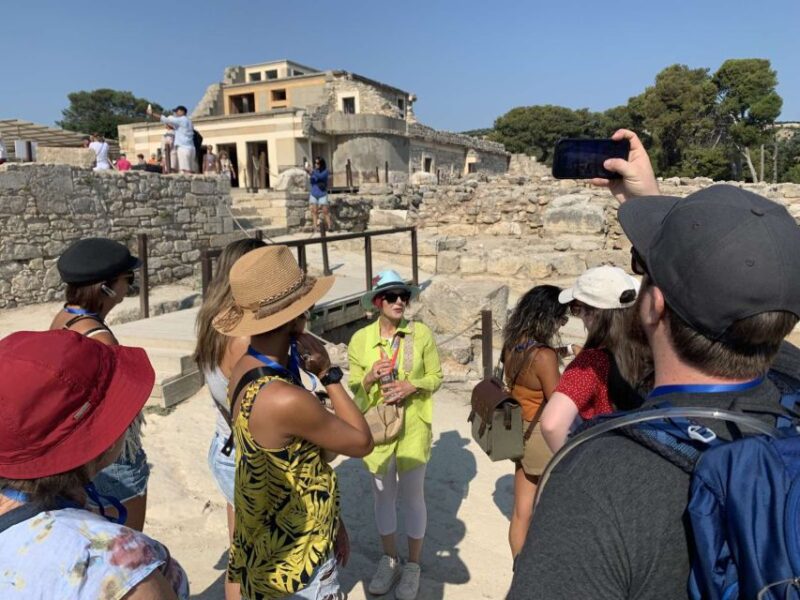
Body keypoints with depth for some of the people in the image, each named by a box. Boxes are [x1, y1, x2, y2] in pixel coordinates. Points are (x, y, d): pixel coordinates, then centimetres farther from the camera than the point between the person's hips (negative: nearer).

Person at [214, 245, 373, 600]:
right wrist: (328, 374, -13)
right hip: (294, 562, -8)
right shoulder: (286, 400, -35)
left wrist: (330, 521, 11)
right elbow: (361, 443, -17)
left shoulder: (245, 369, -6)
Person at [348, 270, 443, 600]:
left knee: (412, 497, 11)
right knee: (383, 496, 16)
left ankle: (413, 566, 31)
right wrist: (371, 376, -20)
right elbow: (354, 385, 1)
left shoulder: (422, 334, -10)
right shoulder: (360, 339, -7)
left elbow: (436, 376, -2)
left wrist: (412, 385, -20)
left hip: (413, 427, -1)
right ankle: (389, 560, 37)